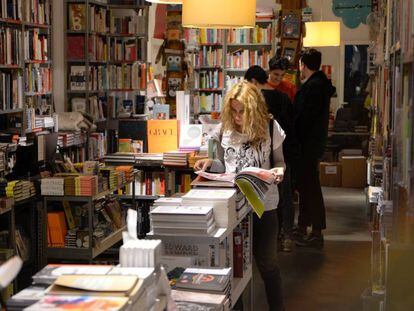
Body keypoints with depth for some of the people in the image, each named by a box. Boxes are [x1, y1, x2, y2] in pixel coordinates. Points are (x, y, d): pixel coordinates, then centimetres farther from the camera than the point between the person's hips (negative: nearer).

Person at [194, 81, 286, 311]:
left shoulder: (270, 128, -7)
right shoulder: (224, 129, -2)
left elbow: (279, 162, 3)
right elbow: (224, 166, 9)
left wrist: (278, 171, -18)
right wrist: (211, 163, -11)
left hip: (263, 205, -2)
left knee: (267, 263, 9)